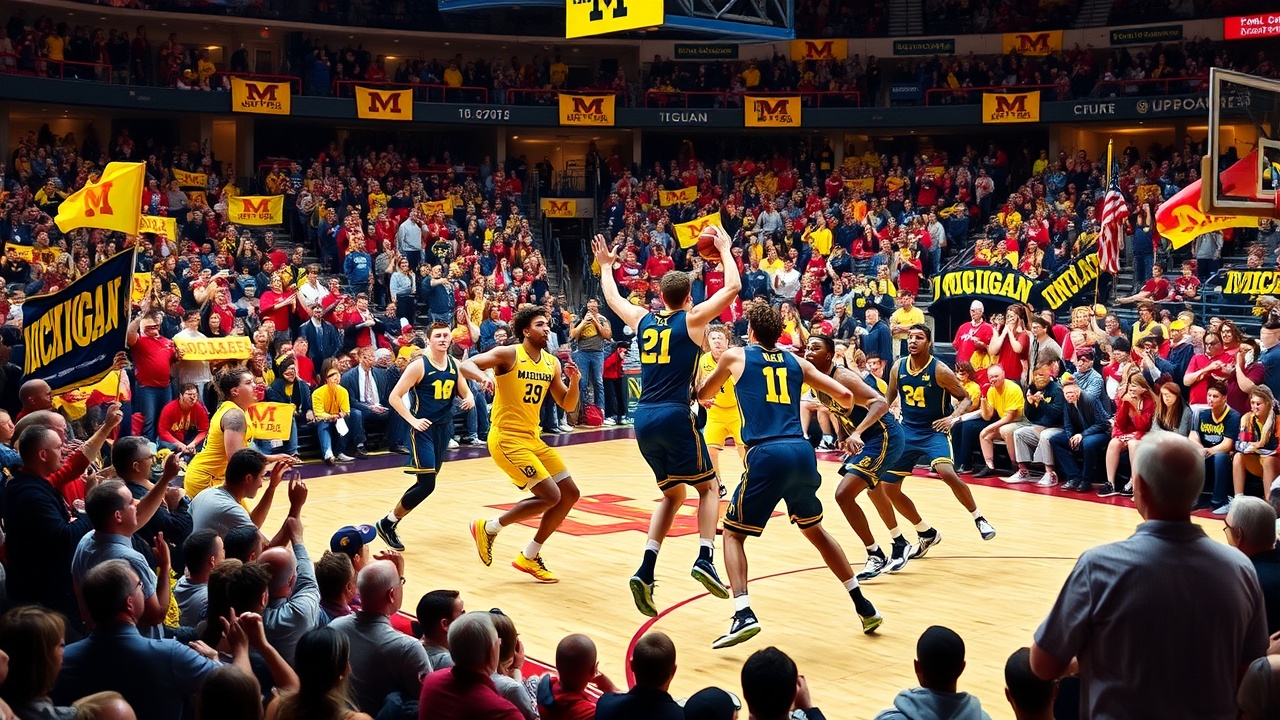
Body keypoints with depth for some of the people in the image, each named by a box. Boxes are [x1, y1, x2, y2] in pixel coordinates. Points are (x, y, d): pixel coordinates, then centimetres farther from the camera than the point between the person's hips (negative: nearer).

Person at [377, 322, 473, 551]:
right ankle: (386, 523, 3)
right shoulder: (419, 365, -12)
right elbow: (394, 397, -12)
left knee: (426, 483, 10)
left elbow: (465, 392, 18)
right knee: (426, 484, -13)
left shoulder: (455, 365, 5)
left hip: (444, 428, 7)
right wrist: (413, 420, -19)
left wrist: (469, 399, -5)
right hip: (424, 429, -7)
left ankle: (392, 522, 24)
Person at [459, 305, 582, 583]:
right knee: (551, 496, -16)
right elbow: (466, 364, -20)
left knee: (570, 494, 8)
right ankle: (488, 528, 2)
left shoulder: (552, 363, 9)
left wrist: (574, 380, -6)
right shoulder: (509, 354, -10)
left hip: (533, 438, 8)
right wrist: (483, 376, -40)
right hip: (507, 438, -8)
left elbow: (568, 406, 12)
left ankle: (529, 557, 18)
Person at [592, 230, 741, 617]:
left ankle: (646, 571, 3)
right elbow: (733, 286, 0)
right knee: (709, 486, 12)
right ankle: (705, 559, -9)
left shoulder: (643, 320, 11)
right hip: (675, 417, -5)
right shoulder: (692, 319, -2)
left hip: (644, 418, 5)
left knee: (673, 493, 18)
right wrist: (725, 249, 13)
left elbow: (613, 298, 30)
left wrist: (605, 266, 45)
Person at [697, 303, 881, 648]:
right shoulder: (797, 362, 18)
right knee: (814, 529, 26)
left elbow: (703, 395, 28)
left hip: (766, 455, -4)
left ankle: (743, 614, -11)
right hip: (802, 452, 4)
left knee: (732, 534, 10)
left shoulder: (735, 356, 12)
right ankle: (864, 606, 27)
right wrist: (840, 404, 40)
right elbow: (845, 396, 16)